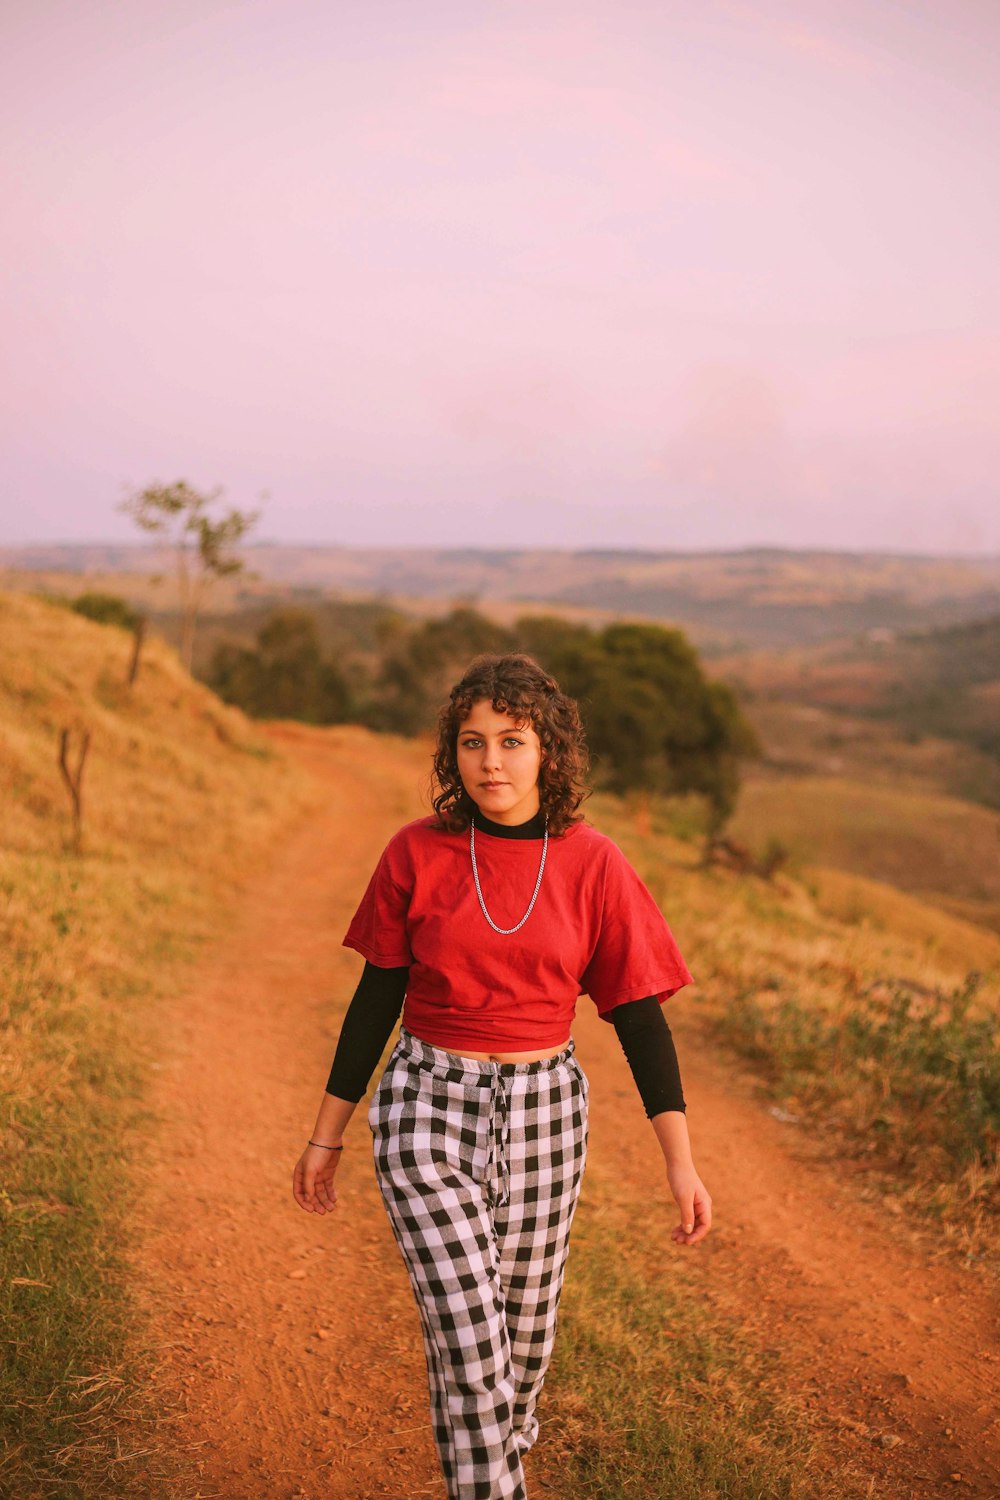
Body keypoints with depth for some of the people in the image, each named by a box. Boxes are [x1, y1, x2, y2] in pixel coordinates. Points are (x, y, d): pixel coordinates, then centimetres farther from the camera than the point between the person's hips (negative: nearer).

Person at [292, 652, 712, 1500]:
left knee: (525, 1329, 15)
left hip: (544, 1112, 1)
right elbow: (377, 997, 2)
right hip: (428, 1109, -1)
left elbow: (640, 1015, -3)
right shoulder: (417, 854, -6)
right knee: (467, 1332, -8)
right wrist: (327, 1136, 6)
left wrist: (681, 1163, -6)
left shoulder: (594, 865, -6)